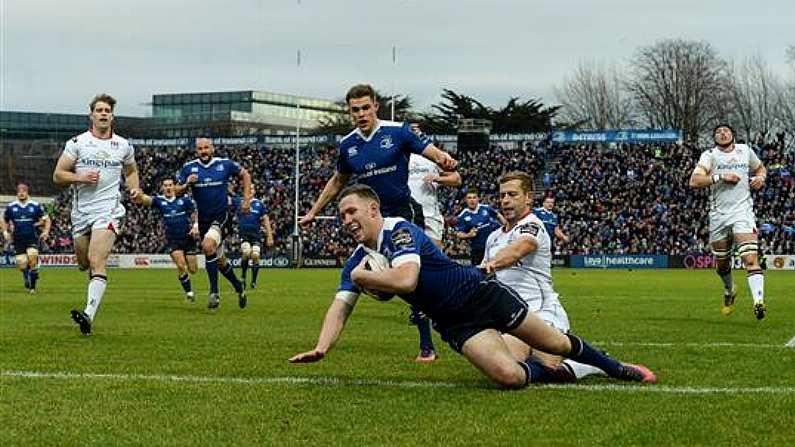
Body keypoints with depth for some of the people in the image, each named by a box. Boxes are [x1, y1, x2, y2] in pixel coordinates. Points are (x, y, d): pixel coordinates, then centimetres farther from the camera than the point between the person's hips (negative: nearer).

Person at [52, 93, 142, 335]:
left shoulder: (123, 145, 8)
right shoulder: (77, 143, 3)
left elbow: (131, 171, 27)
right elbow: (58, 175, 3)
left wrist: (134, 189, 7)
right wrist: (81, 177, -14)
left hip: (108, 209, -2)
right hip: (81, 212, 2)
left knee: (97, 263, -19)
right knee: (84, 264, 12)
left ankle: (89, 314, -30)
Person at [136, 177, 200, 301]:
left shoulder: (184, 199, -5)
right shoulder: (159, 200, -5)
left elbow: (195, 212, 6)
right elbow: (146, 199, -24)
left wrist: (196, 226, -10)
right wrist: (139, 195, -47)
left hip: (188, 237, 1)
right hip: (172, 239, -1)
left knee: (193, 270, 3)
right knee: (181, 265, -17)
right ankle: (188, 291, 5)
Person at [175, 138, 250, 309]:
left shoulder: (225, 164, -3)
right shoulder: (189, 167, 1)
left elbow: (244, 175, 12)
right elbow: (177, 191, 5)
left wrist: (247, 199, 5)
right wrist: (187, 185, -16)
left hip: (221, 215, -4)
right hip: (203, 219, 4)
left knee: (208, 246, -29)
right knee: (219, 261, 10)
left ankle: (214, 293, -22)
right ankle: (239, 287, 34)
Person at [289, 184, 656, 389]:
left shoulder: (400, 231, -19)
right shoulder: (356, 261, 2)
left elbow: (405, 279, -35)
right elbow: (340, 308, -5)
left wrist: (361, 278, -20)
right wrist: (321, 348, -23)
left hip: (482, 295, -4)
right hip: (454, 324, 4)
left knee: (555, 344, 6)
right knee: (507, 376, -21)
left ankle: (615, 368, 30)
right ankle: (554, 373, 10)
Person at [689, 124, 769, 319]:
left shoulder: (745, 150, 10)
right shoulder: (709, 155, 1)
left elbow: (760, 168, 30)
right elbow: (694, 181, -12)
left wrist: (760, 177, 6)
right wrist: (720, 177, -21)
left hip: (742, 211, -1)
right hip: (718, 214, 1)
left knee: (750, 258, -19)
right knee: (721, 264, 13)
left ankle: (758, 302, -28)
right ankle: (730, 291, 43)